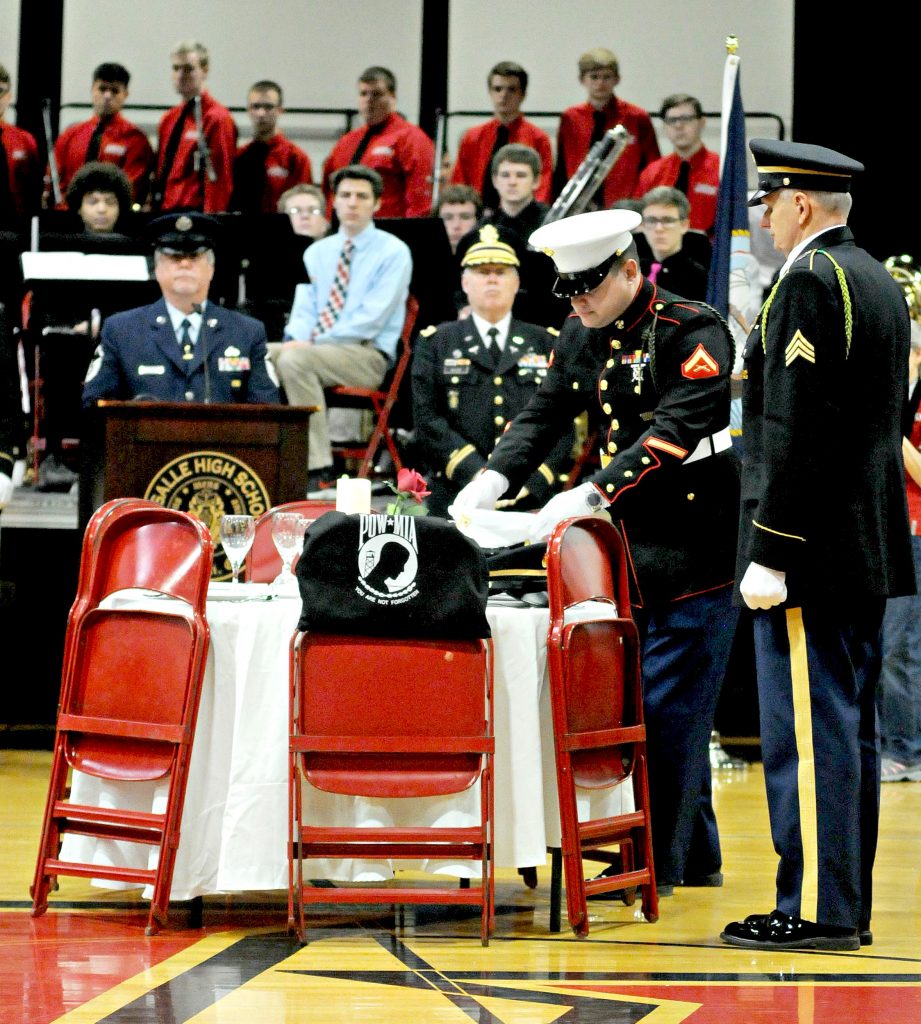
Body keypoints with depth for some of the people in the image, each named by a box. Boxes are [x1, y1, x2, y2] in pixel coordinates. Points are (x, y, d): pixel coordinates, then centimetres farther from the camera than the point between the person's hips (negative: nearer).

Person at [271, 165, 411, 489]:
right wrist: (298, 338, -10)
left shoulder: (393, 252, -2)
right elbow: (305, 309, 15)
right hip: (313, 348, 6)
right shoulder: (317, 252, 18)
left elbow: (371, 318, -12)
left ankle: (318, 465, -32)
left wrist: (314, 343, -18)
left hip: (367, 354, -6)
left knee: (294, 360, -34)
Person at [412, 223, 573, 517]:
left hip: (535, 500, 1)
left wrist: (531, 480, -9)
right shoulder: (434, 344, 13)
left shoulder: (547, 345, 17)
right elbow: (428, 421, 2)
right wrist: (479, 475, -12)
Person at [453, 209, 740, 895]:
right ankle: (697, 856, 21)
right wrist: (494, 479, -7)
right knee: (634, 703, 11)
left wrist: (592, 496, -31)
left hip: (692, 553, -8)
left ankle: (659, 862, -2)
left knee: (668, 707, -7)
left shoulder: (693, 331, -14)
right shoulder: (582, 336, 10)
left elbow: (676, 431, -24)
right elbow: (546, 414, 12)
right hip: (624, 552, 8)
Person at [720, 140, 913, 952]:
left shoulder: (810, 281, -14)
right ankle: (850, 908, 15)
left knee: (806, 729, -8)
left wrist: (768, 554, -19)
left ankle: (815, 909, -7)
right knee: (851, 728, 11)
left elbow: (796, 430, -20)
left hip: (813, 550, -10)